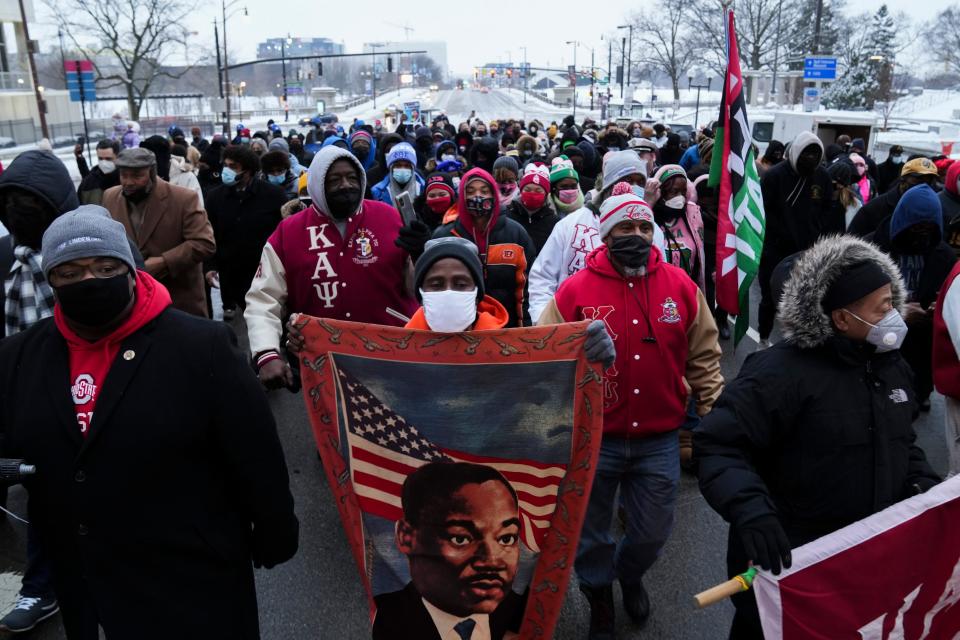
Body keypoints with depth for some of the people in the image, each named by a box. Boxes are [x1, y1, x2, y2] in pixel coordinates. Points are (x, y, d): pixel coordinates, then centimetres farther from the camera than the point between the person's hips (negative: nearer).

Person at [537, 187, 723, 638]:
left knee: (652, 532, 18)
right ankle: (599, 600, 47)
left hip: (659, 441, 2)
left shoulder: (681, 286, -4)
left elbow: (703, 359, 5)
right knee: (591, 535, 17)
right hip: (593, 440, -1)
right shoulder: (574, 291, -11)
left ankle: (631, 577, 53)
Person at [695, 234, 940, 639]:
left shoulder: (890, 365, 4)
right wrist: (750, 510, -39)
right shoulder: (783, 371, -23)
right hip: (786, 562, -7)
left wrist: (923, 483, 1)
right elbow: (717, 445, -26)